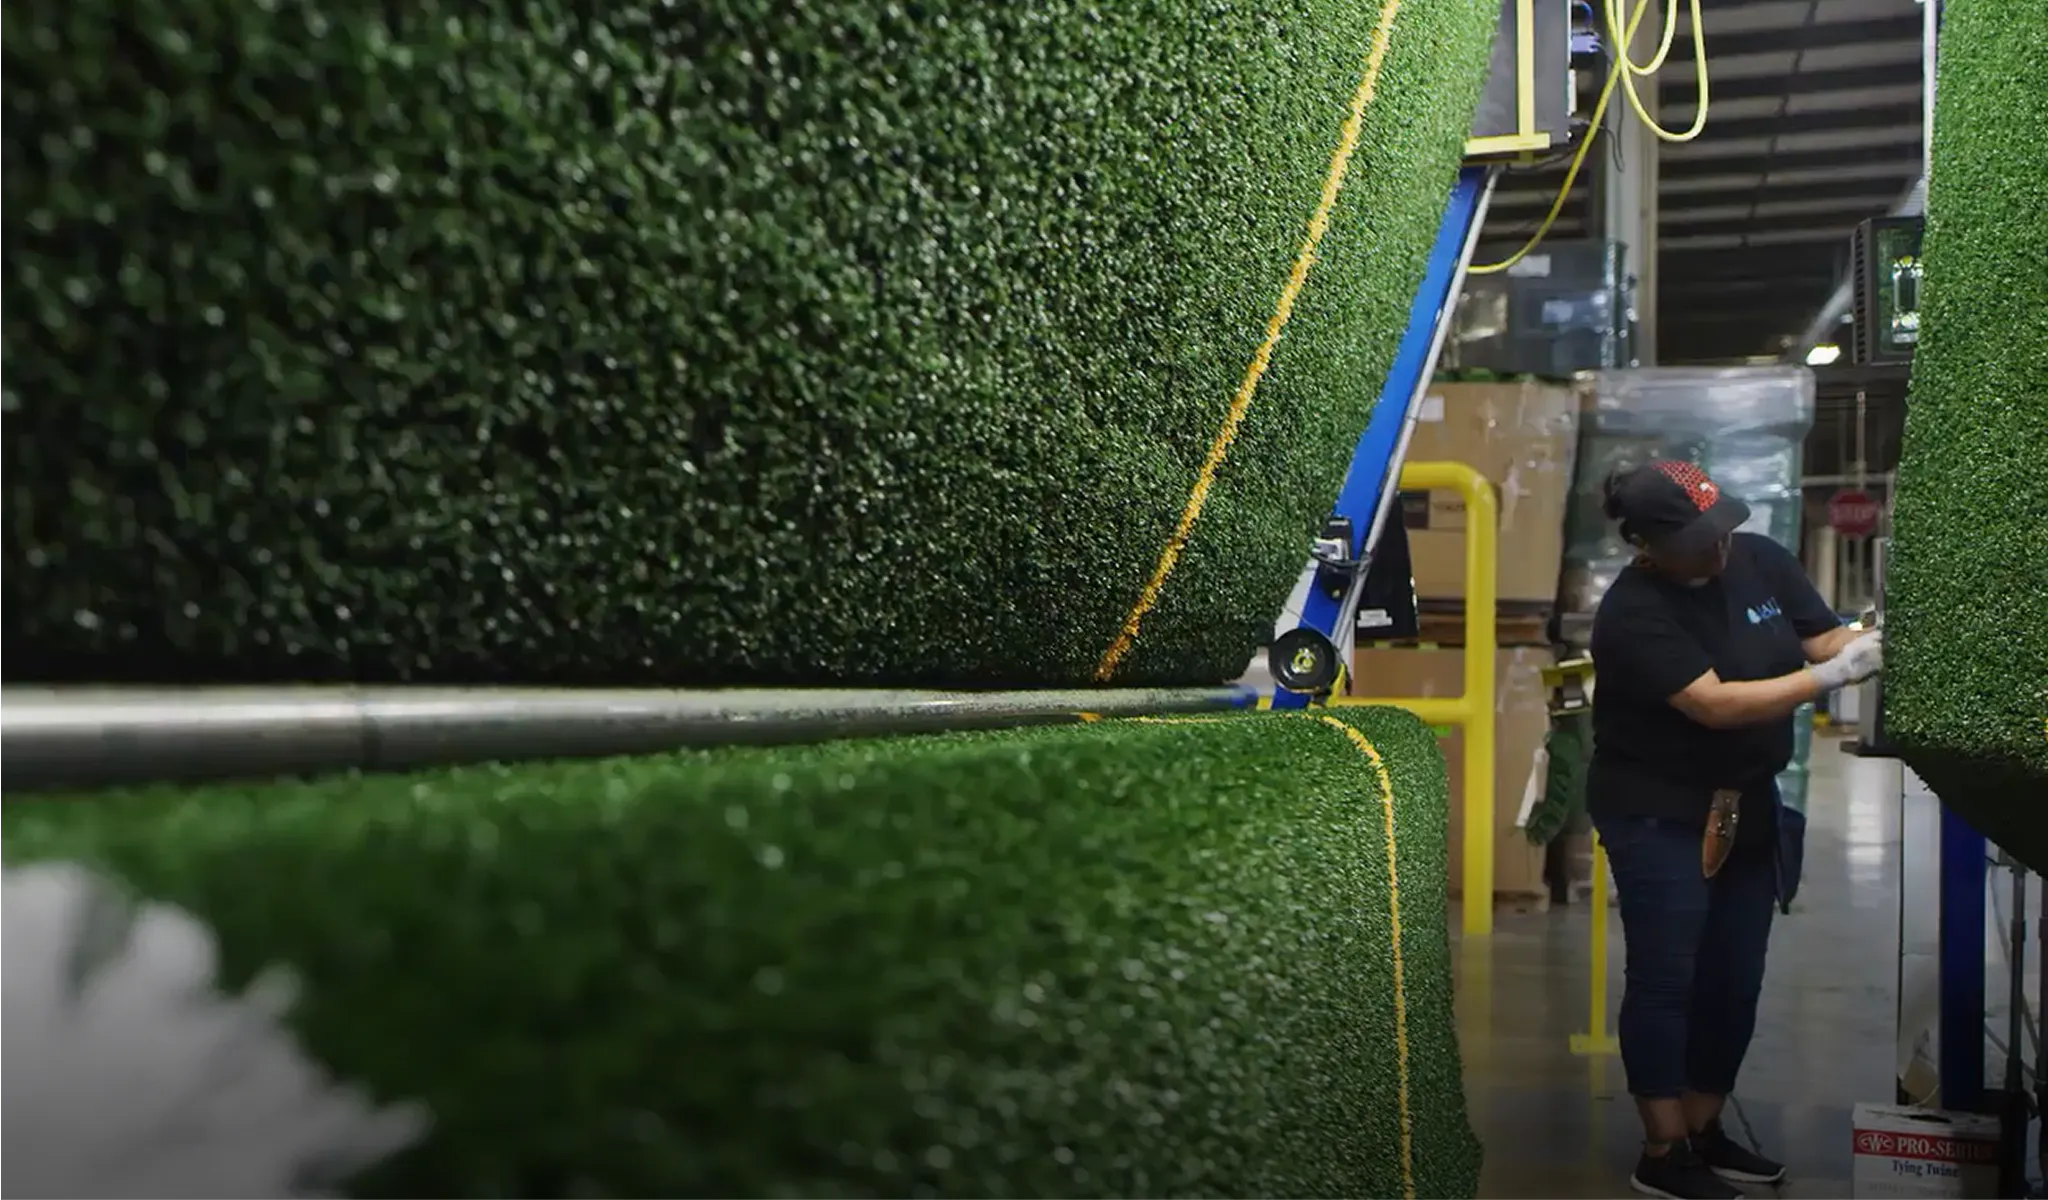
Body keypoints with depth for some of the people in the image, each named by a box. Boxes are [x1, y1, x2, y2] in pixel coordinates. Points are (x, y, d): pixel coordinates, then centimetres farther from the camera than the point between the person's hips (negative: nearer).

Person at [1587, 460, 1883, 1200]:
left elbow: (1825, 641, -1)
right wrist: (1830, 677, -28)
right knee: (1666, 981, 0)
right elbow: (1714, 705, -27)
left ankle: (1704, 1131, 28)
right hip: (1658, 816, -7)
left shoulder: (1761, 560, -1)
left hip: (1746, 807, 7)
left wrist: (1877, 647, -22)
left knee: (1736, 981, 13)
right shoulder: (1634, 611, -21)